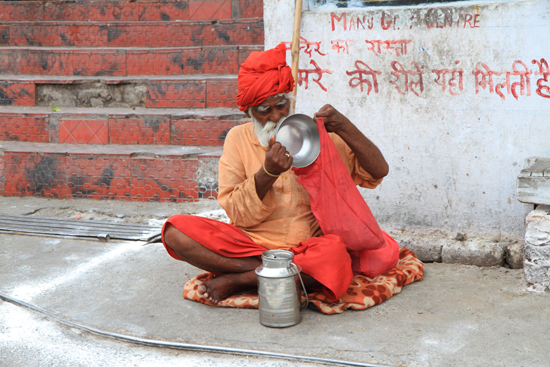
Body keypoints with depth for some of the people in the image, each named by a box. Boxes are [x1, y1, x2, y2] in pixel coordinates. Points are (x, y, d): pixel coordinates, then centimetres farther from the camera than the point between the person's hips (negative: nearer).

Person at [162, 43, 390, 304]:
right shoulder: (238, 139, 4)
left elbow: (378, 172, -2)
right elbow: (239, 214, -3)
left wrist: (345, 128, -15)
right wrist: (267, 173, -19)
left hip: (304, 248, -1)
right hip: (249, 244, 1)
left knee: (334, 255, -37)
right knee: (177, 230, -20)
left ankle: (237, 281, -18)